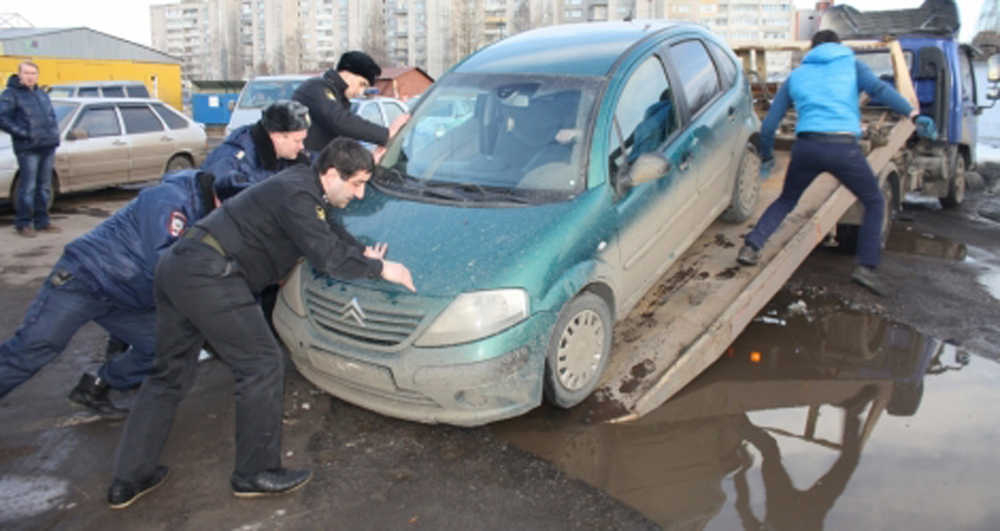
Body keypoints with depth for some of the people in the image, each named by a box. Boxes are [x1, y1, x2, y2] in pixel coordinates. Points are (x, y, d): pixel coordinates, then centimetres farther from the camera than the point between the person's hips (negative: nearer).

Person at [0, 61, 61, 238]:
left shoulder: (42, 95, 19)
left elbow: (52, 116, 26)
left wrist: (54, 133, 10)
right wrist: (23, 134, -15)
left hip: (48, 147, 6)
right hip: (28, 149, -6)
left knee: (44, 187, 10)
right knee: (28, 188, -6)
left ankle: (42, 221, 19)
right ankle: (24, 223, 3)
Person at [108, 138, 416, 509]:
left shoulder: (303, 186, 17)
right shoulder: (297, 195, -14)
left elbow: (330, 231, 32)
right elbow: (329, 258, -18)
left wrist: (361, 254, 19)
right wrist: (379, 268, -5)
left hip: (176, 267, 11)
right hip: (209, 278, -11)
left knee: (170, 374, 17)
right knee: (262, 365, -1)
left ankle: (129, 479, 25)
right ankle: (255, 473, 11)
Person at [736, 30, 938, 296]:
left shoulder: (796, 75, 22)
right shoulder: (851, 65, 17)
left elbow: (769, 123, 19)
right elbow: (879, 88, -5)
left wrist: (766, 156, 32)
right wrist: (914, 114, -14)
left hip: (806, 146, 3)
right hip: (843, 147, -2)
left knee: (786, 200, 26)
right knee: (874, 203, 16)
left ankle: (751, 247, 15)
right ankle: (866, 266, 6)